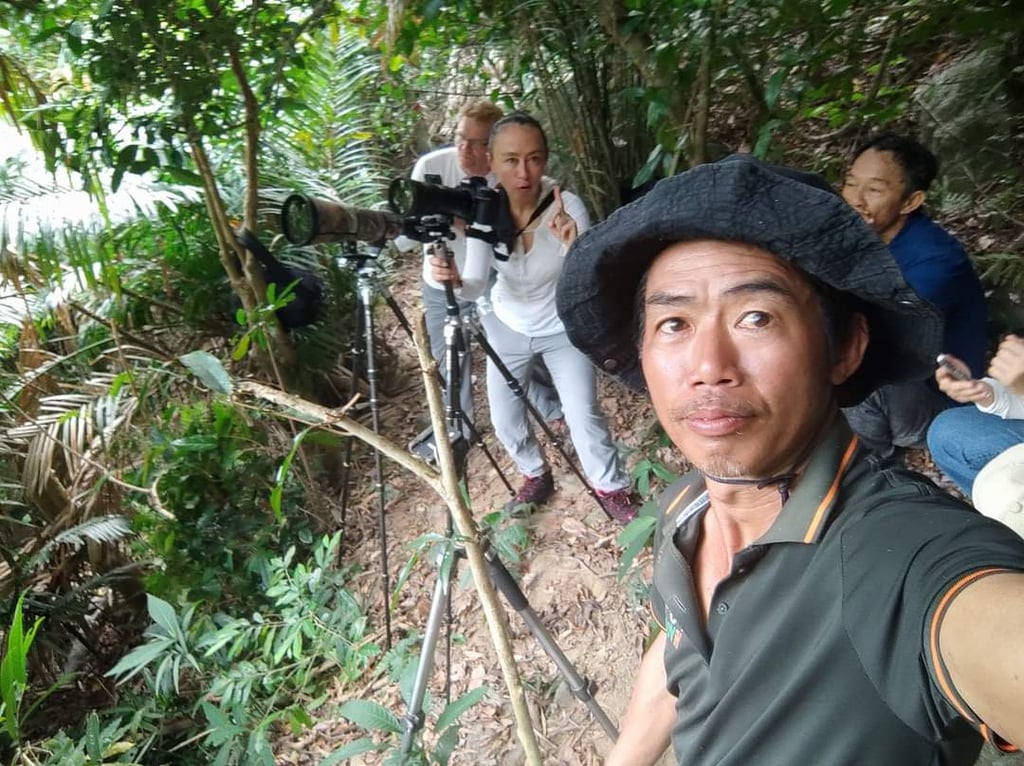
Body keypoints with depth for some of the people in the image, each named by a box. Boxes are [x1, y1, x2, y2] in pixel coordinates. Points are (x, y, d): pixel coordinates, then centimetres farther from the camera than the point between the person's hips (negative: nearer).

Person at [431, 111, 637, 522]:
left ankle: (612, 488, 23)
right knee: (504, 420, 10)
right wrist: (455, 279, -47)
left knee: (583, 415, -5)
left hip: (563, 327, -2)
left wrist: (574, 245, -51)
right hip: (508, 328, 3)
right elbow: (476, 286, -24)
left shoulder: (567, 206, -28)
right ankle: (536, 476, 40)